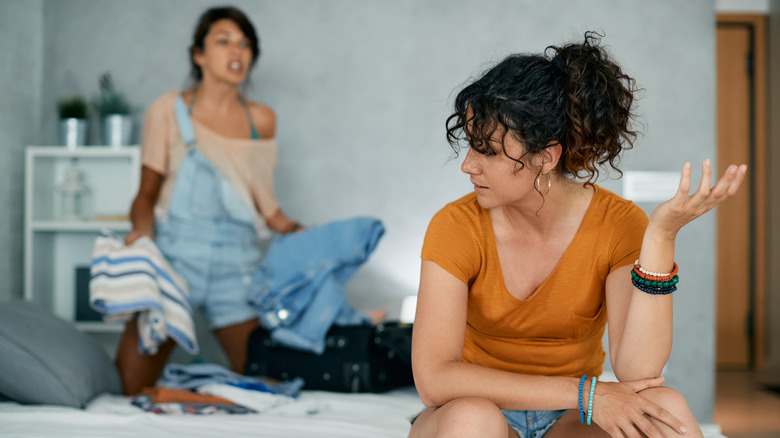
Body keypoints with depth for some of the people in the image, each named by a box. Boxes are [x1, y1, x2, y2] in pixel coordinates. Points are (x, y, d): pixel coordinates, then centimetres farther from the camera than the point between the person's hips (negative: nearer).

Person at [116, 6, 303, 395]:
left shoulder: (261, 120, 10)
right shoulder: (168, 111, 2)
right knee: (133, 386, -5)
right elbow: (147, 193, 5)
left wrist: (295, 231, 1)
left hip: (237, 264, 2)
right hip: (173, 256, -2)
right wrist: (141, 228, -15)